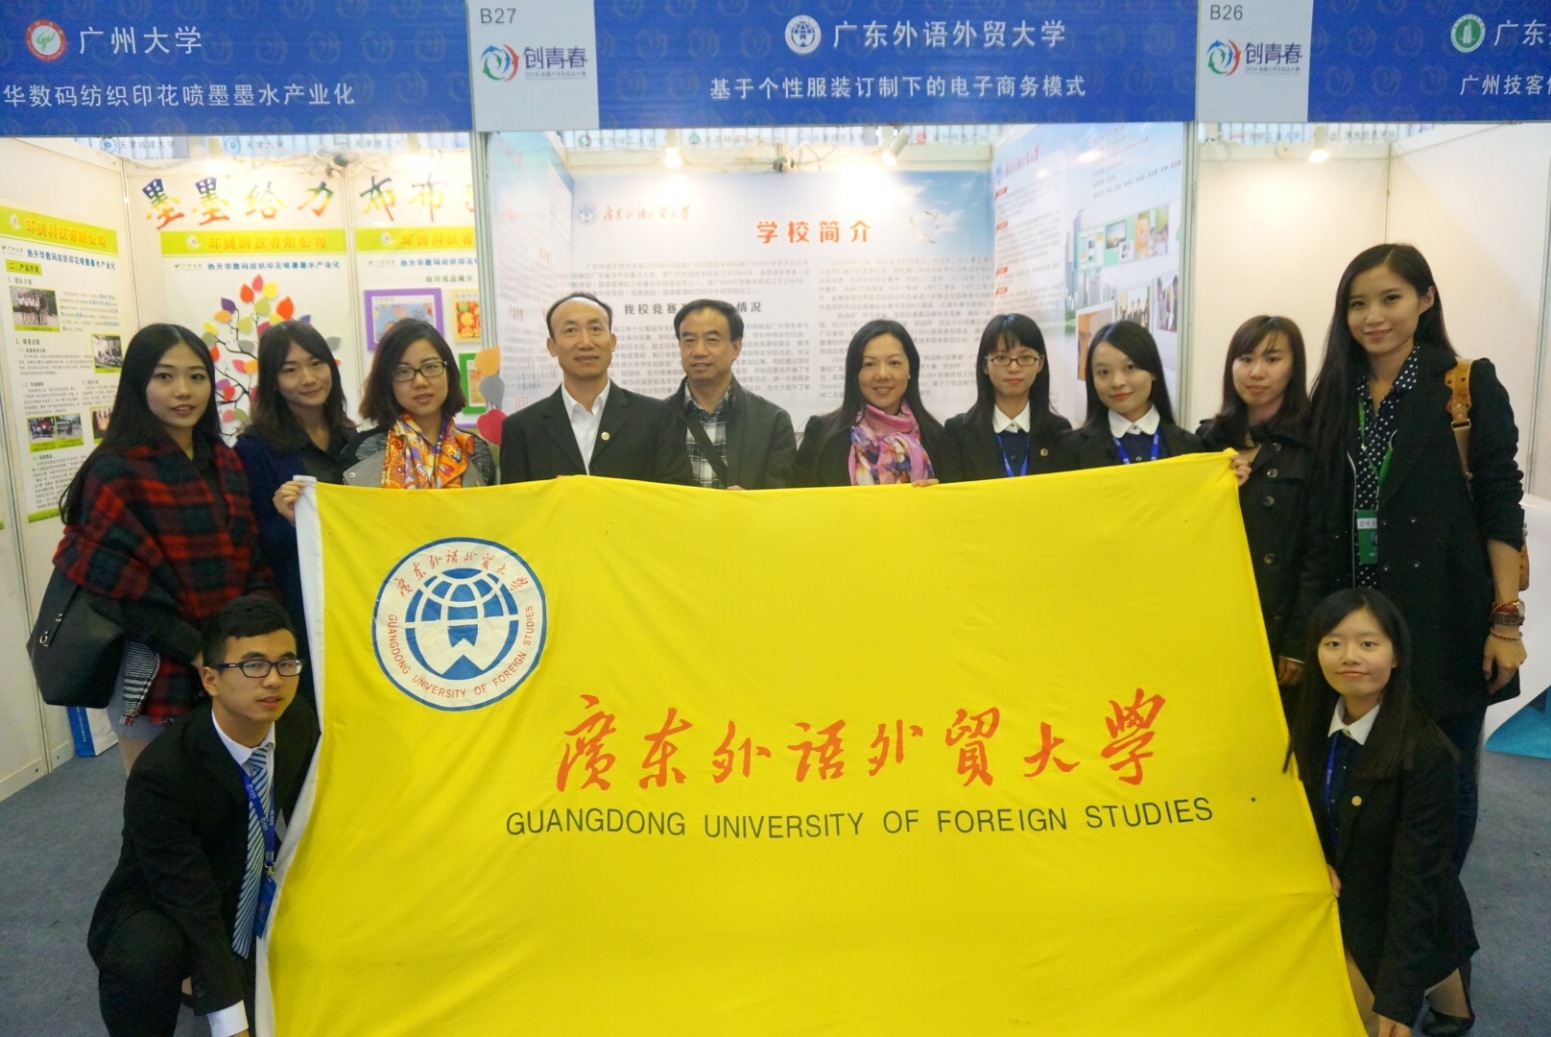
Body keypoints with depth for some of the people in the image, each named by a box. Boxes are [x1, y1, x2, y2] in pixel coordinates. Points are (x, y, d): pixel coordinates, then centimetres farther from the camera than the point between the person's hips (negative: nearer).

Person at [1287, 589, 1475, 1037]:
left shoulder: (1424, 753, -26)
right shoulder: (1313, 724, -8)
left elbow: (1416, 878, -26)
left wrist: (1397, 1000, -25)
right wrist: (1316, 861, -13)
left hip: (1407, 926, -5)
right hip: (1340, 905, 5)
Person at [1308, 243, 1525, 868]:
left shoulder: (1469, 386, -3)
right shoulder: (1334, 395, 7)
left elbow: (1499, 506, -6)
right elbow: (1322, 515, 9)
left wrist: (1506, 620, -10)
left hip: (1445, 621, -3)